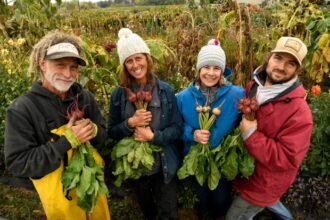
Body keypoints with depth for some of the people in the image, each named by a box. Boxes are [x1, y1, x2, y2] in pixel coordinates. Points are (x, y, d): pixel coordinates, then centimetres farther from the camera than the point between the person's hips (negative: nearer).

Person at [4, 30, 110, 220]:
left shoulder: (85, 97, -6)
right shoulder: (21, 109, -18)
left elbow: (103, 133, 3)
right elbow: (18, 164, -19)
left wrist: (93, 131, -21)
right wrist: (66, 141, -28)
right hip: (60, 194, -4)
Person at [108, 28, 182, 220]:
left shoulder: (165, 90, -10)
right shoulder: (119, 94, -8)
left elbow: (177, 128, -8)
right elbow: (112, 132, -3)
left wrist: (153, 136, -23)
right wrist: (130, 123, -21)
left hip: (164, 166, -1)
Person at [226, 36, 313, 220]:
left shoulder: (299, 111, -29)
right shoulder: (253, 87, -7)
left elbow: (287, 160, -30)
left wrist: (251, 135, -32)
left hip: (264, 182, -7)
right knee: (265, 201, 35)